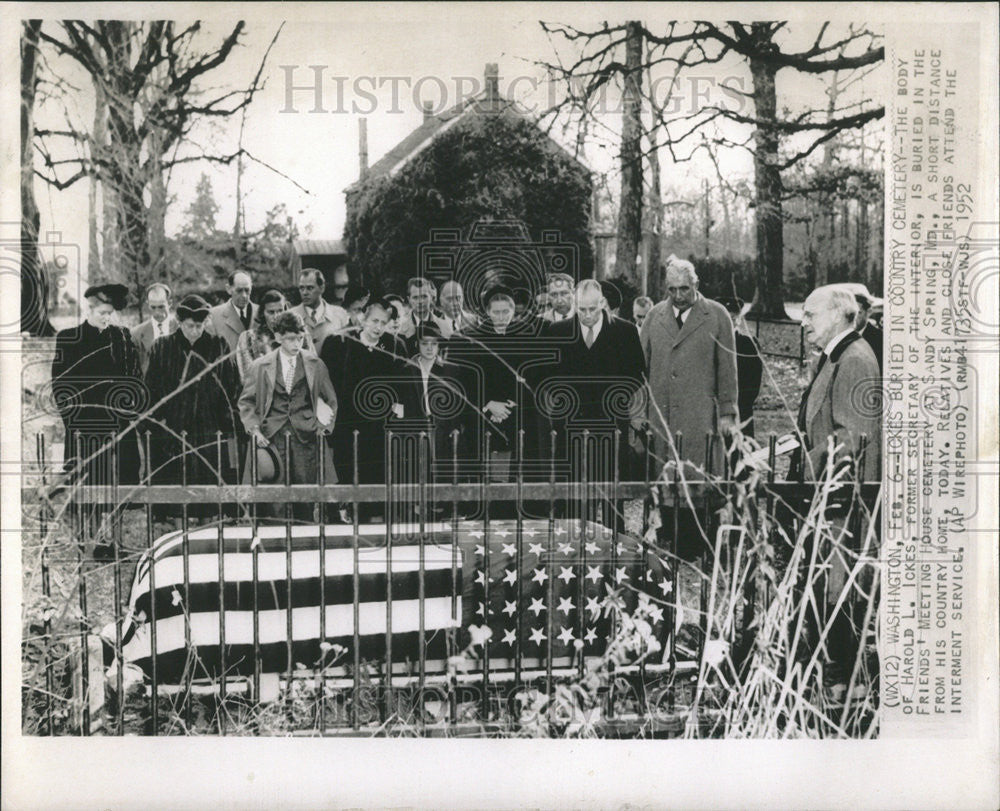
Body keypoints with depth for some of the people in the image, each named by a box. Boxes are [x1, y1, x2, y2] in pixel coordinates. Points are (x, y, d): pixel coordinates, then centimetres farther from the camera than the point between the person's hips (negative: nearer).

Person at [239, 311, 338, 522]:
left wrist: (324, 426, 6)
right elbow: (246, 402, 11)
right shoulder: (260, 367, 6)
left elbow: (330, 400, 17)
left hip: (305, 436, 1)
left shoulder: (315, 365, 9)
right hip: (271, 437, -1)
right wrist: (254, 429, -2)